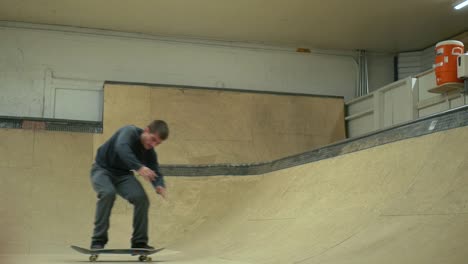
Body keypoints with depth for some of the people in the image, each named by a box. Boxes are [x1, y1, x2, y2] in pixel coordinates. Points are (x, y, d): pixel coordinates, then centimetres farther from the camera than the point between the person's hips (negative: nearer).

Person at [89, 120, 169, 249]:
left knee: (142, 198, -16)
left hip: (122, 175, 5)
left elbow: (155, 172, -9)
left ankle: (139, 242, -3)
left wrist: (159, 186, -34)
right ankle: (98, 241, -24)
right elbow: (121, 148, -44)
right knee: (108, 193, -34)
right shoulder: (129, 132, -24)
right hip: (102, 169, -5)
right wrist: (138, 167, -60)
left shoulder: (150, 152, -6)